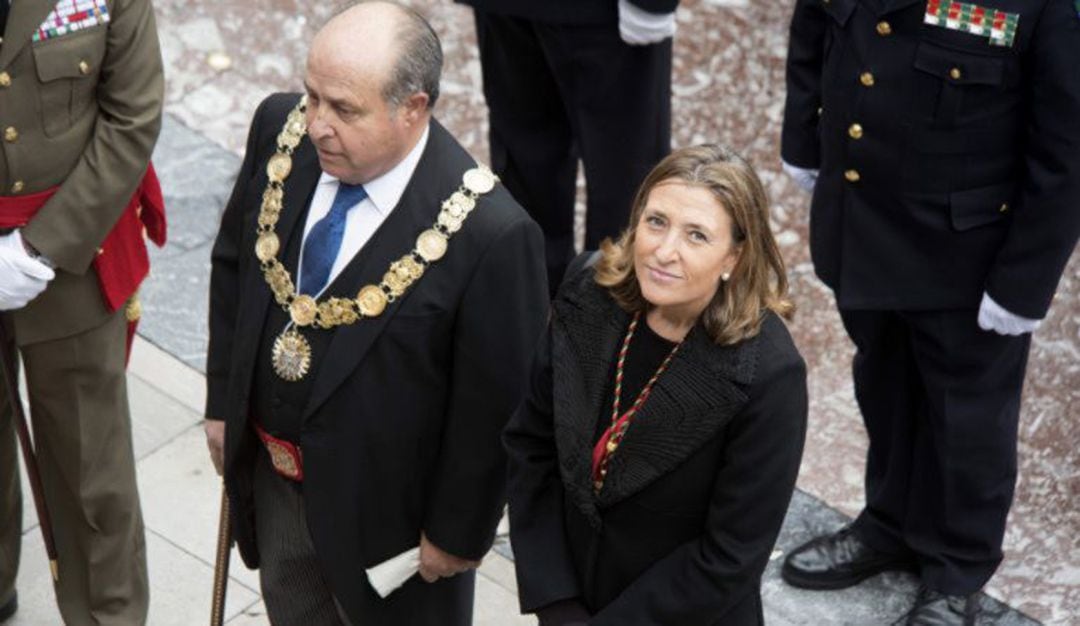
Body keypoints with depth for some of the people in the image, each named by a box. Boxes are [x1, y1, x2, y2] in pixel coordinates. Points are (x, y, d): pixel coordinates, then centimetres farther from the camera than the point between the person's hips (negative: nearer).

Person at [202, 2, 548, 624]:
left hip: (384, 503, -5)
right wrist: (223, 400, 7)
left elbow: (493, 409, -20)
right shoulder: (283, 127, -15)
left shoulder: (490, 233, -32)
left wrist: (458, 533, -10)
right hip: (271, 473, 5)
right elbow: (235, 263, 3)